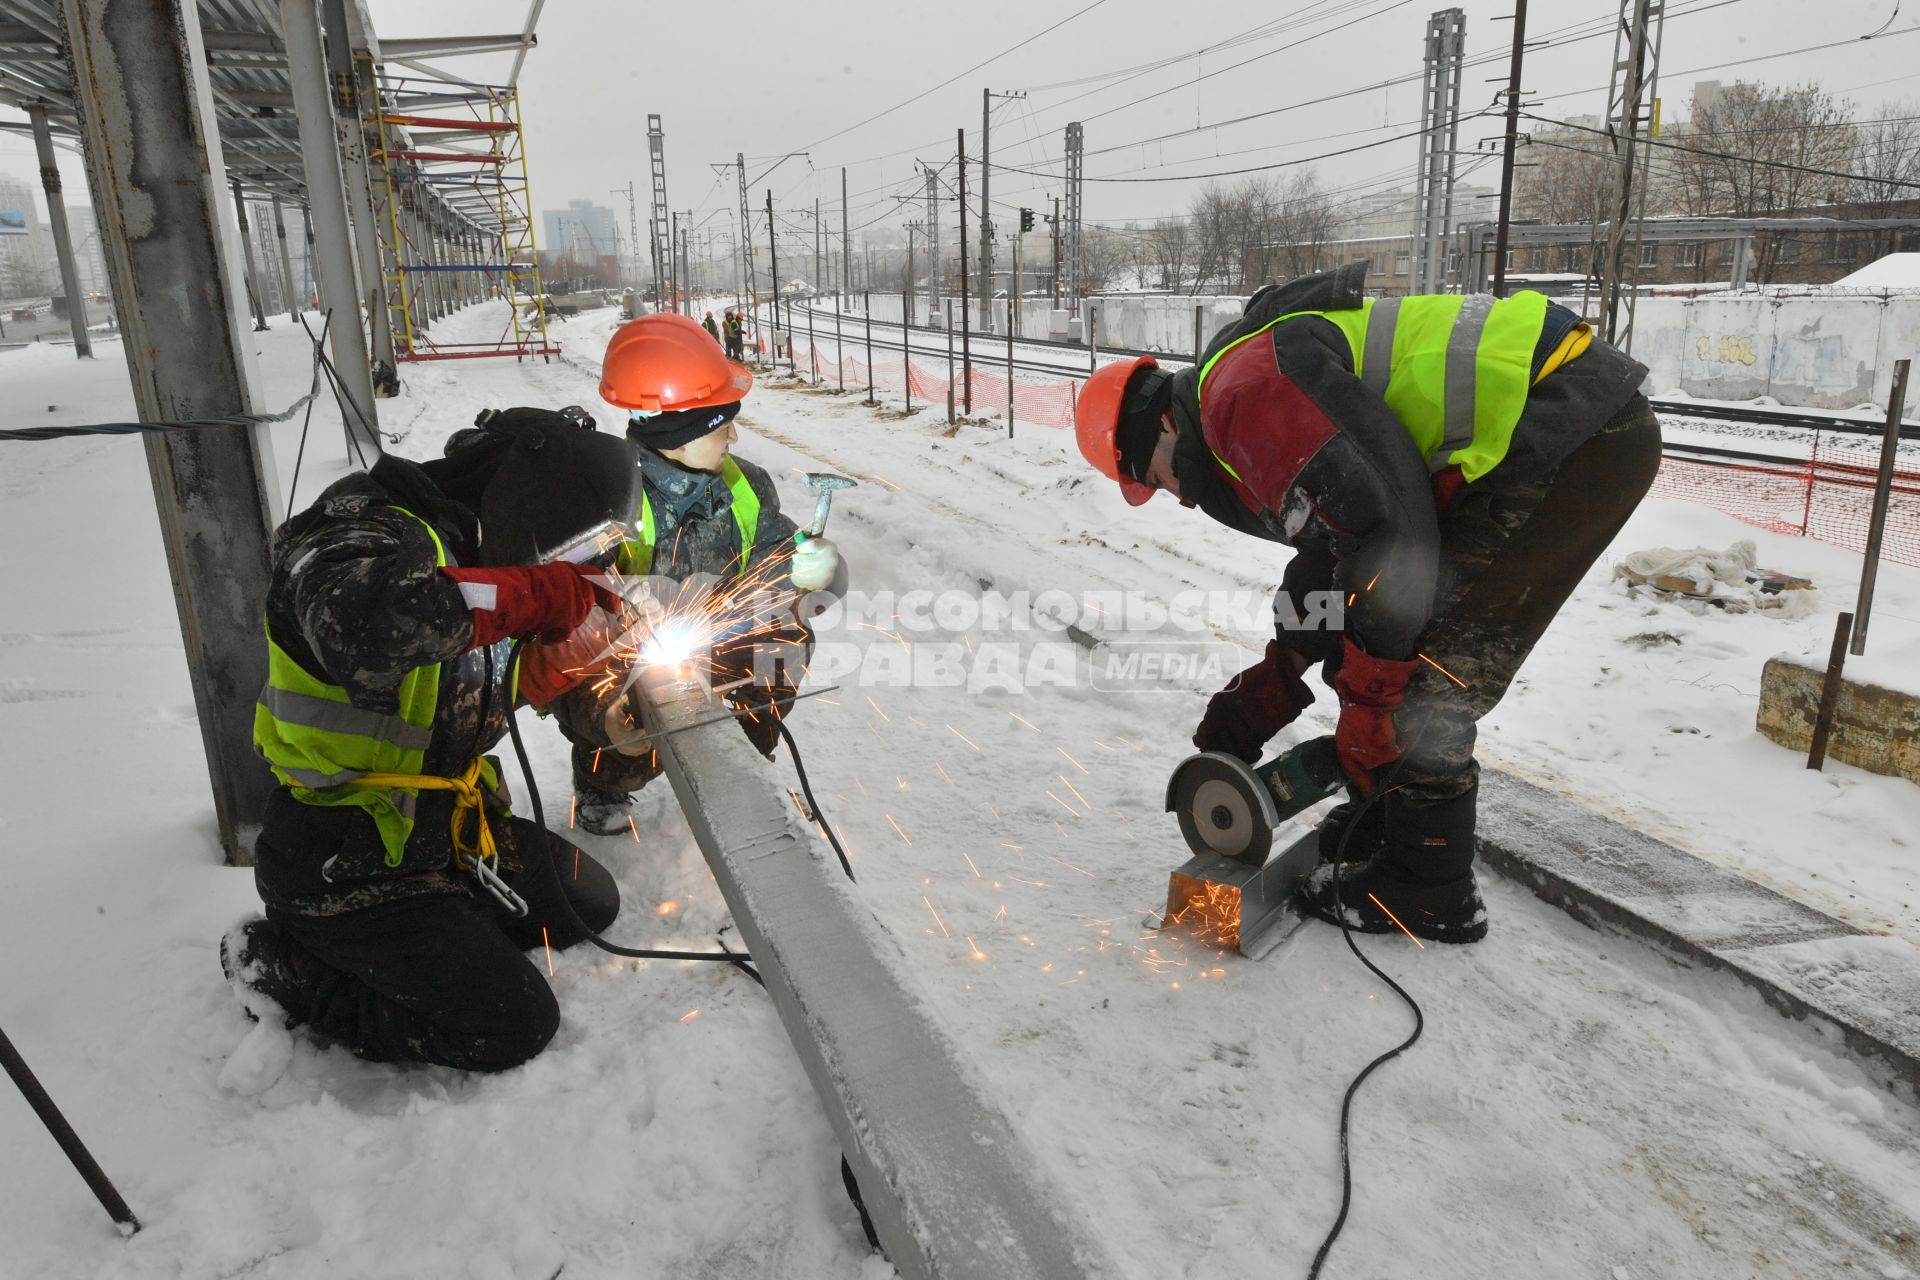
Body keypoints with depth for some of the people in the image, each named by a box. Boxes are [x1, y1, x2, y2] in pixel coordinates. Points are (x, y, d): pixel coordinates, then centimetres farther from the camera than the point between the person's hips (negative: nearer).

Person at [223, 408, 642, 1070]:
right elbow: (357, 625, -49)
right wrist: (532, 594, -38)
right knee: (513, 1027, -10)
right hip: (345, 862, -9)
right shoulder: (368, 535, -24)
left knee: (590, 904, 14)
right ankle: (284, 963, 4)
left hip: (447, 827, 9)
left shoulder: (466, 545, 4)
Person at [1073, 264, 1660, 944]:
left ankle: (1429, 893, 10)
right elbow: (1331, 571, 24)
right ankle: (1384, 820, 30)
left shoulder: (1240, 385, -12)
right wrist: (1246, 713, 23)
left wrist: (1364, 704, -12)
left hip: (1574, 426, -10)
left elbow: (1386, 529, -21)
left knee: (1418, 670, -5)